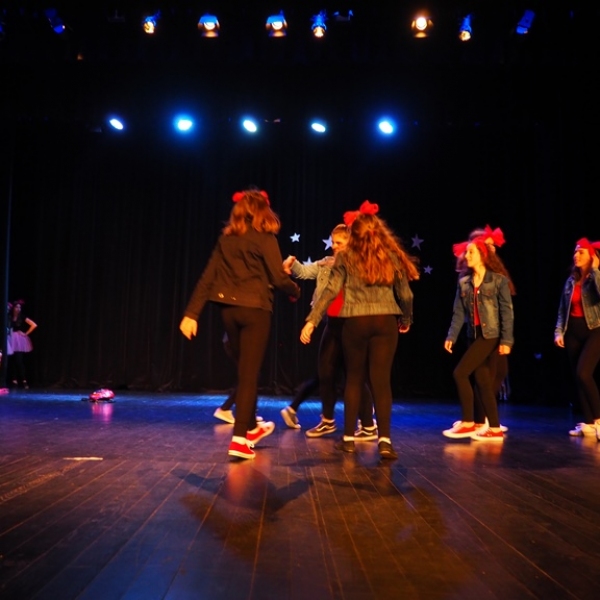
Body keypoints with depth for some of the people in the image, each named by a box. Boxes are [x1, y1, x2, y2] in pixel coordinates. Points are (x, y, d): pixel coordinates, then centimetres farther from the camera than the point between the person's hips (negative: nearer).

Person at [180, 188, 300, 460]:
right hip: (255, 309, -5)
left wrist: (191, 313, 3)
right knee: (249, 374, 0)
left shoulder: (226, 239, 9)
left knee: (244, 371, 20)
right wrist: (295, 291, 11)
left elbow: (207, 278, 5)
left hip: (229, 309, 5)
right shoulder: (265, 239, -6)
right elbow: (277, 279, -10)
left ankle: (251, 427, 36)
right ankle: (239, 439, -2)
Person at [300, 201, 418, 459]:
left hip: (355, 322, 0)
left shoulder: (346, 257, 2)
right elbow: (405, 295, 9)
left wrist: (311, 321, -5)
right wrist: (406, 320, 26)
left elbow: (330, 291, -5)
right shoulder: (392, 256, 7)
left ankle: (348, 438, 17)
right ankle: (384, 441, -7)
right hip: (385, 322, 1)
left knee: (354, 379, 11)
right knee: (381, 380, 1)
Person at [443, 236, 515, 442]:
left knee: (460, 373, -12)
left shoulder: (499, 280, -6)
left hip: (490, 335, -6)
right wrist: (451, 336, -3)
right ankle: (495, 429, 14)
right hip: (474, 335, 6)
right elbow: (459, 312, 6)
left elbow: (507, 311, -9)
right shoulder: (463, 282, 9)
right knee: (482, 381, 6)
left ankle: (468, 423, 0)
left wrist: (506, 340, -15)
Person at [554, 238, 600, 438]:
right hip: (573, 332, 6)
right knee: (578, 378, 5)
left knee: (583, 374, -19)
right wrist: (559, 332, 2)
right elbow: (562, 309, 13)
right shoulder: (571, 280, 12)